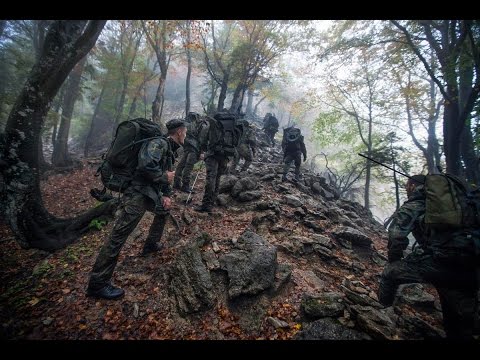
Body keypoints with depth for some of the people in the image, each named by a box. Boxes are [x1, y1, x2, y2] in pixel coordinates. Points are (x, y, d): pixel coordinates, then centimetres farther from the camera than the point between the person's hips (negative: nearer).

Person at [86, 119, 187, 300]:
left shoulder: (169, 150, 16)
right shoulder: (159, 143, -15)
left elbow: (165, 176, 23)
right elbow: (146, 165, -32)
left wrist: (166, 195, 9)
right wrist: (164, 177, -16)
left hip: (151, 193, 11)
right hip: (137, 194, -11)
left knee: (164, 211, 29)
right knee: (118, 236, -8)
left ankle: (151, 244, 44)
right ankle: (97, 284, 1)